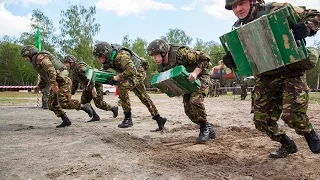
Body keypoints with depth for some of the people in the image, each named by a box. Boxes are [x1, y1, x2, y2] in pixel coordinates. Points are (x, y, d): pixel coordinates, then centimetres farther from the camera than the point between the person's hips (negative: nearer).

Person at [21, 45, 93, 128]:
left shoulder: (40, 57, -9)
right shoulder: (36, 62, 24)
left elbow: (51, 69, -25)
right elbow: (44, 78, 30)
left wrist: (53, 83, -32)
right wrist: (39, 87, 17)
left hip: (62, 80, -10)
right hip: (57, 83, 10)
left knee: (64, 103, -18)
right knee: (51, 104, 6)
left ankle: (84, 107, -4)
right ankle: (66, 120, 6)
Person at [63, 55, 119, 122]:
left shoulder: (79, 65, -18)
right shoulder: (73, 71, 14)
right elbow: (74, 84, 24)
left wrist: (93, 87, -38)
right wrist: (71, 93, 19)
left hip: (96, 85, -10)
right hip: (87, 87, 10)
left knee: (98, 103, -9)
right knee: (83, 102, 1)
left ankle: (113, 109, 12)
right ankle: (95, 116, 8)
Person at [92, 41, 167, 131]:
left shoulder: (121, 55, -34)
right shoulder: (108, 57, -9)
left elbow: (131, 70, -45)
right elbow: (104, 67, 13)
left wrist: (116, 78, -38)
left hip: (138, 72, -9)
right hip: (131, 75, 10)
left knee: (123, 87, -30)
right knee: (144, 98, 12)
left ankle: (128, 118, -19)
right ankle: (159, 119, 23)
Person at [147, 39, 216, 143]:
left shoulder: (181, 53, -31)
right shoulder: (161, 66, -8)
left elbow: (205, 59, -27)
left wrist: (195, 73, -38)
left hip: (200, 77, -7)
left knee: (195, 100, -30)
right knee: (188, 110, -4)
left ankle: (204, 129, -7)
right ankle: (208, 128, 18)